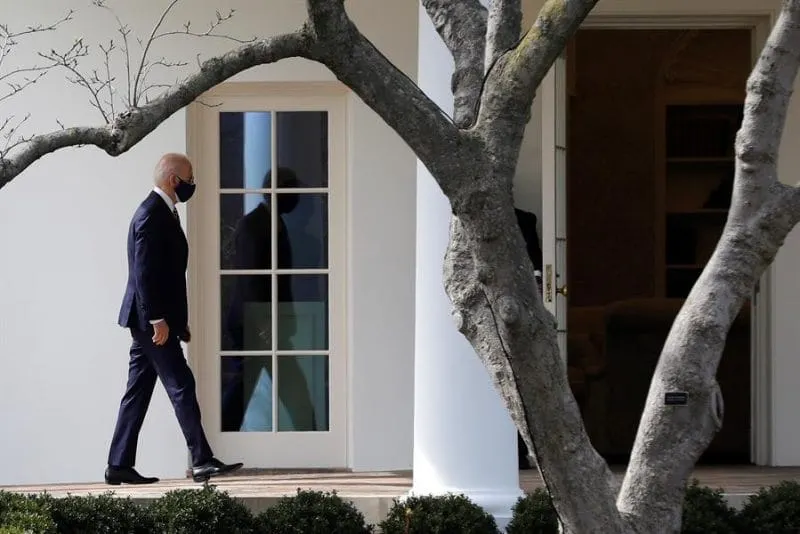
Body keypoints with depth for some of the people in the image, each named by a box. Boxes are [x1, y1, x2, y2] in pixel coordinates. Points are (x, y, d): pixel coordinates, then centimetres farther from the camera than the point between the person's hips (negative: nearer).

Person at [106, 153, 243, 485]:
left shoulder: (161, 212, 17)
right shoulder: (152, 214, -15)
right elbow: (144, 271, -21)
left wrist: (178, 320, 21)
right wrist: (158, 319, -23)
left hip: (151, 320, 10)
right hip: (152, 320, -10)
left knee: (138, 392, 9)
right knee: (181, 386, -8)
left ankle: (120, 466, 11)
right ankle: (202, 461, -6)